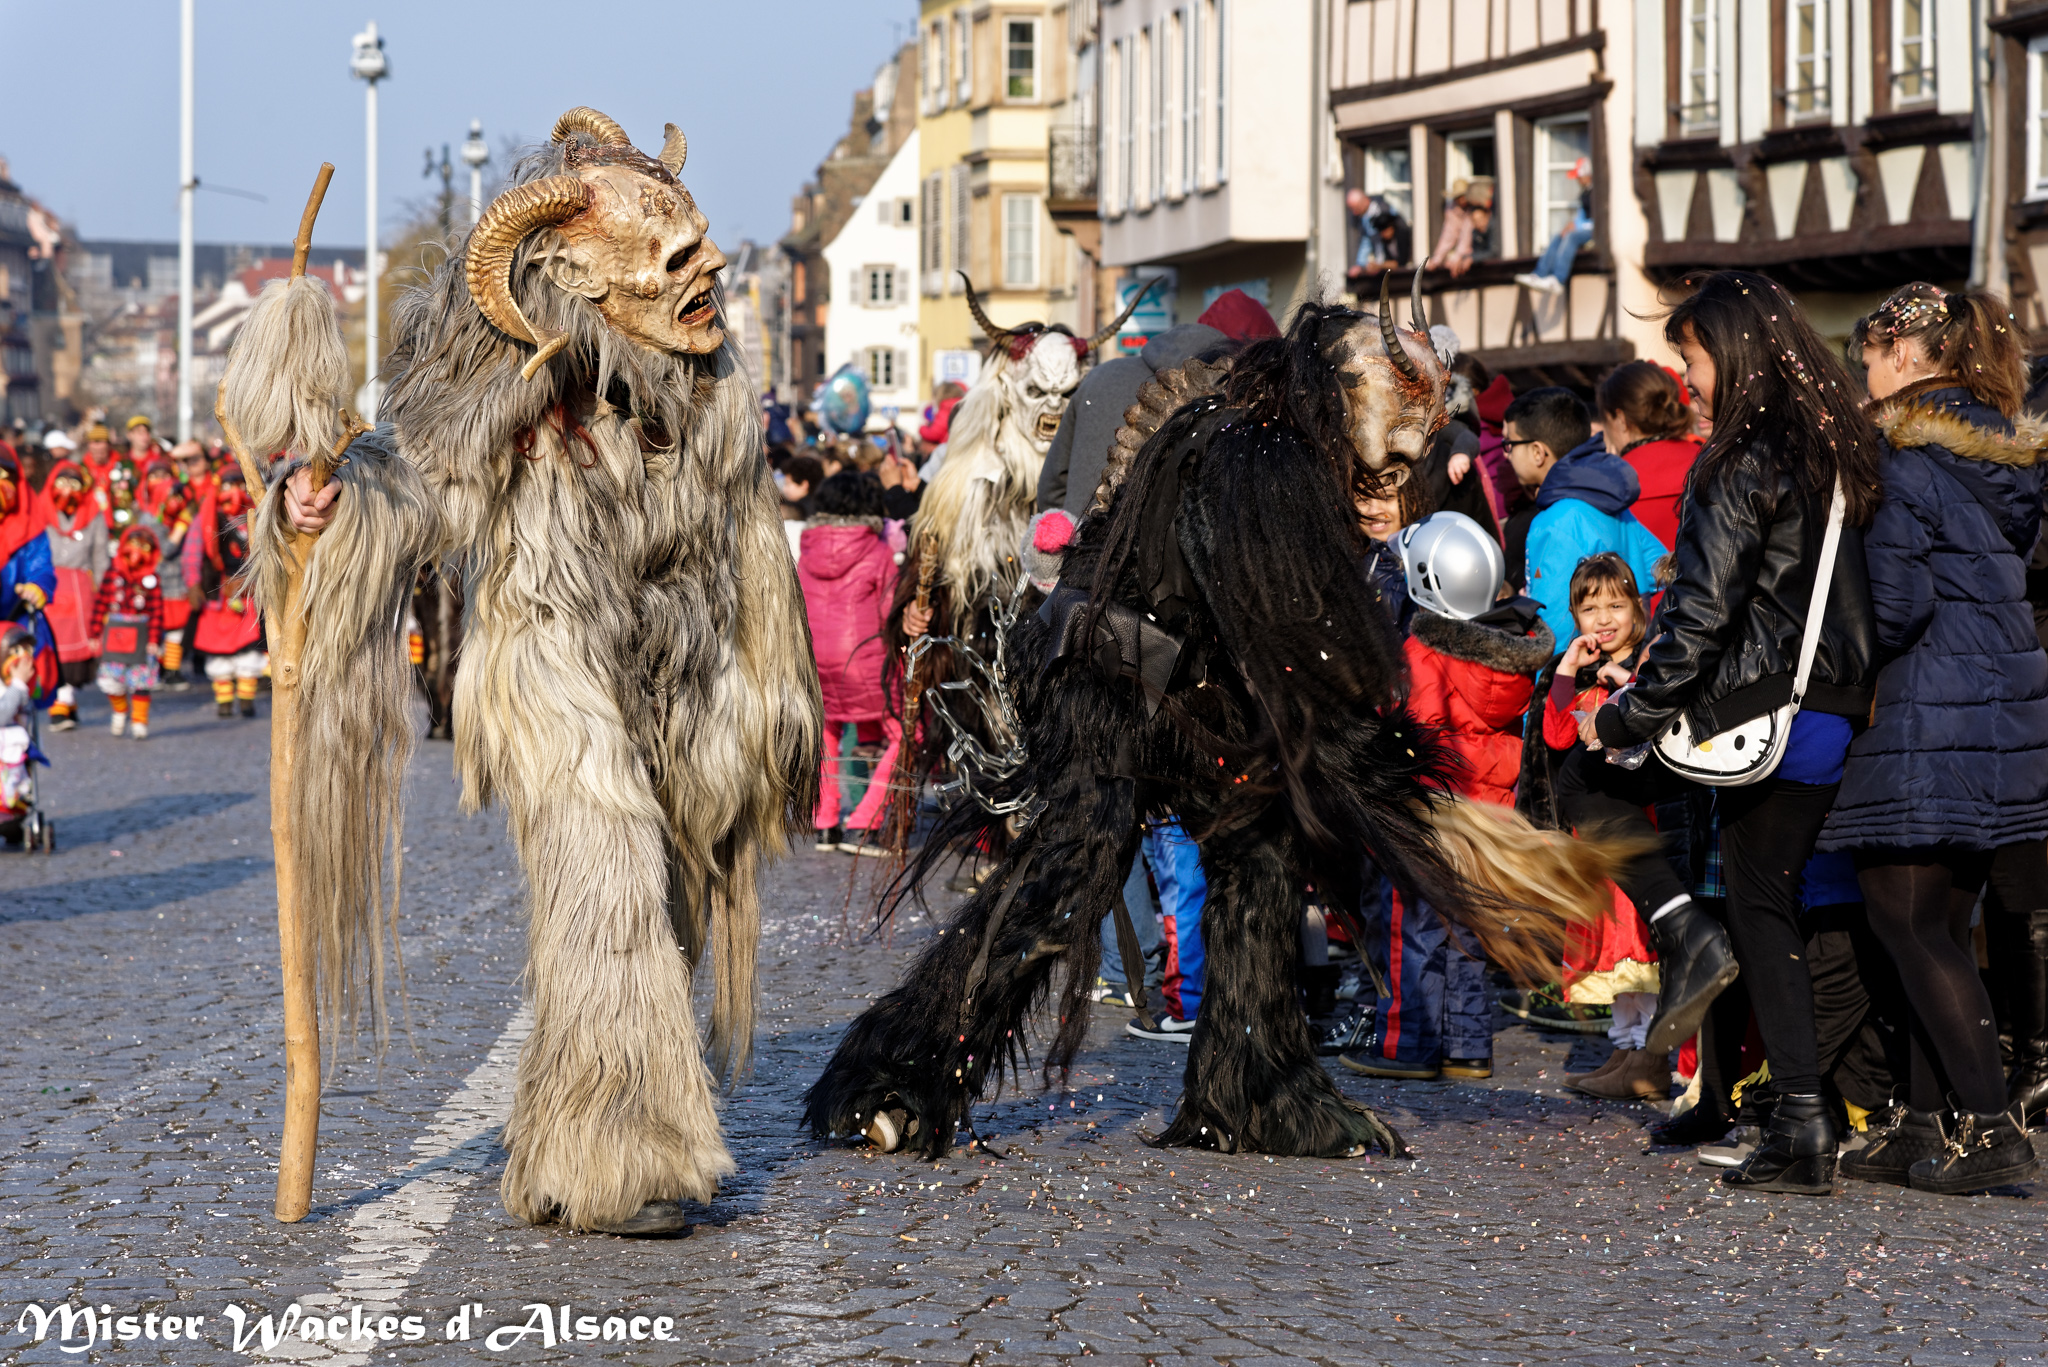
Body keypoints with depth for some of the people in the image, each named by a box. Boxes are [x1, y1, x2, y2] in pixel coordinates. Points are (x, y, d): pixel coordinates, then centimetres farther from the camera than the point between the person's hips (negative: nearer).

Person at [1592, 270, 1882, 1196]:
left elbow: (1703, 607, -16)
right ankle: (1803, 1126, 7)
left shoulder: (1745, 461, -12)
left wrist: (1627, 718, -11)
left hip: (1754, 698, -8)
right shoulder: (1841, 451, 12)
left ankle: (1683, 933, -5)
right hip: (1832, 718, 8)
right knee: (1765, 899, 14)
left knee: (1592, 773, 13)